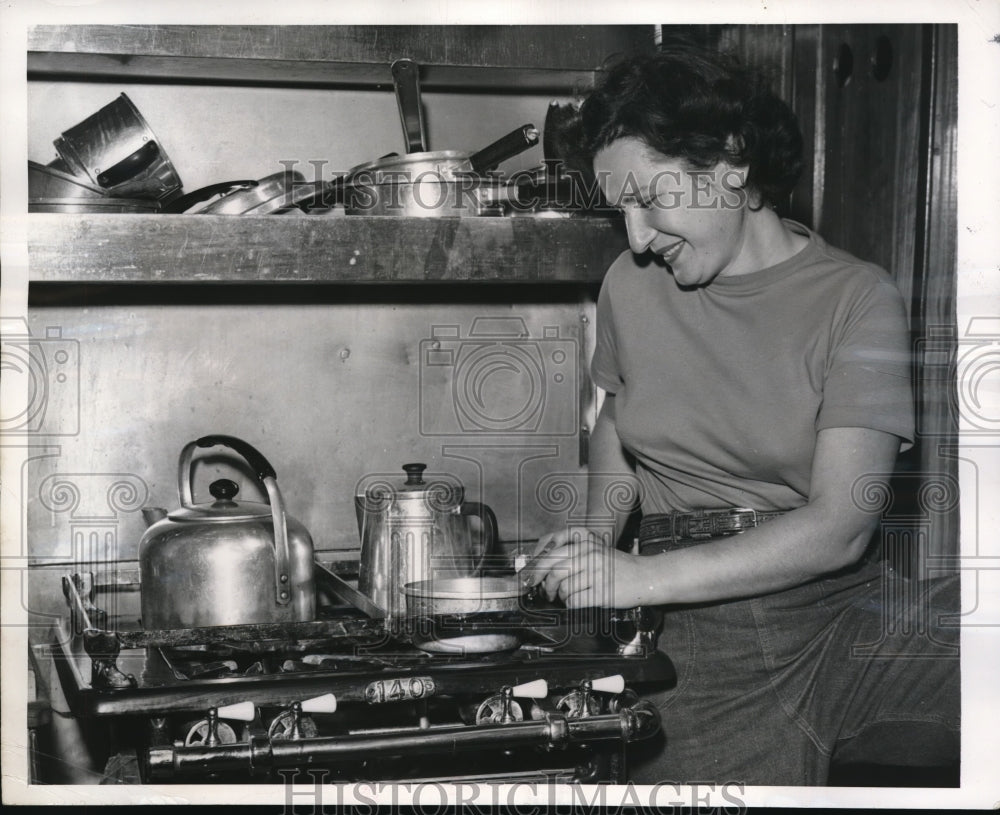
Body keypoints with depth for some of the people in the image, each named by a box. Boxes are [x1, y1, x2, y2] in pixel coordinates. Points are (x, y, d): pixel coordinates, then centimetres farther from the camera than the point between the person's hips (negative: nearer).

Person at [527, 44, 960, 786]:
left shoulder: (857, 300, -4)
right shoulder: (631, 286, 8)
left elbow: (840, 524, -13)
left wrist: (644, 577, -18)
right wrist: (599, 539, 10)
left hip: (844, 609, -1)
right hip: (698, 641, 2)